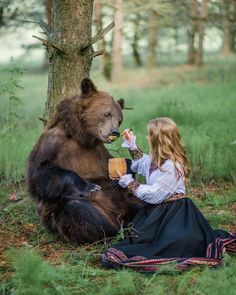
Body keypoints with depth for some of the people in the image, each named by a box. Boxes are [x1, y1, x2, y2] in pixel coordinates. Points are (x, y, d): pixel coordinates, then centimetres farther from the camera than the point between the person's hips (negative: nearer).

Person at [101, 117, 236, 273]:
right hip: (159, 211, 10)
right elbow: (143, 164, 32)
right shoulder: (157, 159, 8)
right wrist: (132, 144, 25)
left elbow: (154, 194, -20)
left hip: (172, 212, -10)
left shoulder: (171, 167, -22)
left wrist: (129, 183, -11)